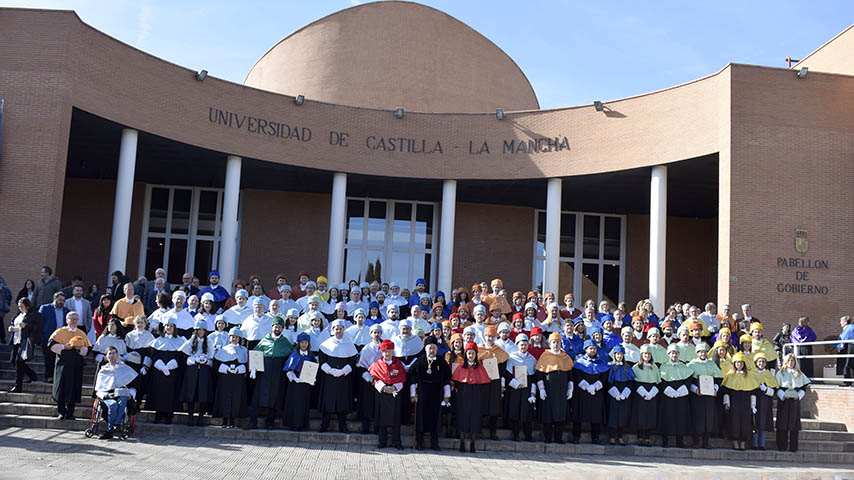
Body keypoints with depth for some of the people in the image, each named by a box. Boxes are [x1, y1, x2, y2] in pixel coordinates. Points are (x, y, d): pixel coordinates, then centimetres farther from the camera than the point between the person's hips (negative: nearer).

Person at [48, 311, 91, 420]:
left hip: (77, 365, 2)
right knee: (61, 388, -5)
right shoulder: (60, 332, 7)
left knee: (74, 389, 1)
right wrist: (64, 347, -14)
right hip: (63, 363, -2)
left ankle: (70, 413, 8)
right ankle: (61, 413, 3)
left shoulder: (81, 334, 13)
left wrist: (79, 348, -10)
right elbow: (51, 344, -2)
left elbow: (86, 350, 10)